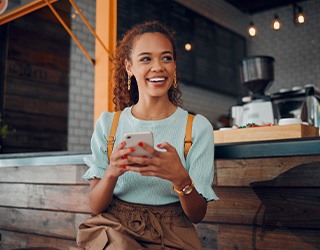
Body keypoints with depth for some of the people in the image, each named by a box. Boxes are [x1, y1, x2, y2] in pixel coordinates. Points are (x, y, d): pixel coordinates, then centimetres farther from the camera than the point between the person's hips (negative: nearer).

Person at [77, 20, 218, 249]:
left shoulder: (198, 127, -3)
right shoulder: (108, 123, 2)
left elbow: (197, 214, -3)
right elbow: (96, 206, 0)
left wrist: (180, 178, -25)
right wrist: (112, 172, -21)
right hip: (114, 229, 0)